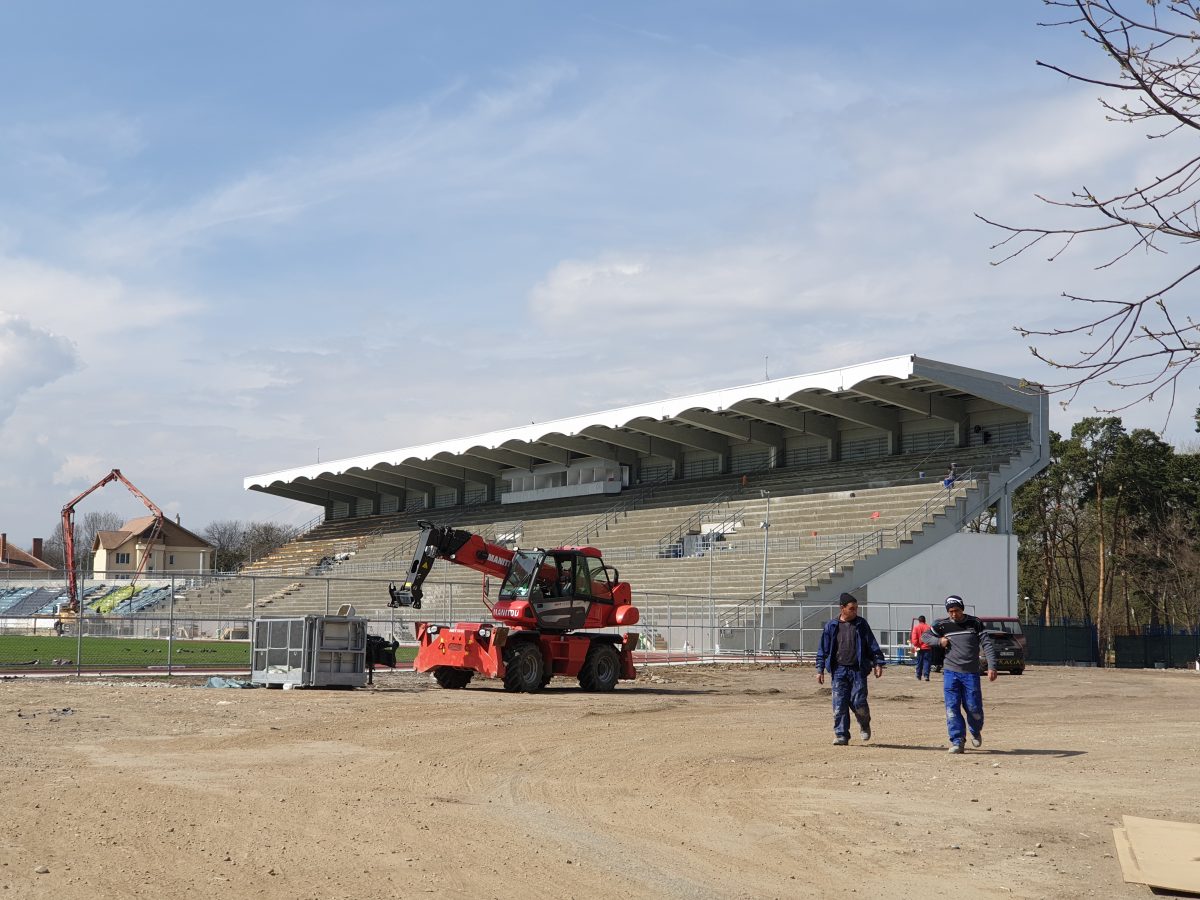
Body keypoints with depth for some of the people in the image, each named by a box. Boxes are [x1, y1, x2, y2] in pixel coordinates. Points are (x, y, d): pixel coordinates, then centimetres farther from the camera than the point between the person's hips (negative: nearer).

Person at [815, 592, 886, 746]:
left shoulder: (861, 624, 6)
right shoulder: (831, 626, 5)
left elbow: (872, 645, 9)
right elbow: (823, 649, 8)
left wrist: (878, 663, 0)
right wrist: (820, 670, 5)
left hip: (858, 670, -1)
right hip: (839, 670, 1)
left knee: (858, 702, -7)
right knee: (839, 704, -3)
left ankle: (865, 725, 22)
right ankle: (841, 734, 5)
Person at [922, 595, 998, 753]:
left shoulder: (975, 623, 0)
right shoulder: (942, 625, 3)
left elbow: (987, 644, -4)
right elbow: (924, 636, 14)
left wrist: (991, 667, -15)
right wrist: (939, 641, -6)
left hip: (971, 673, -1)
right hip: (951, 672, 1)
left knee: (974, 708, 1)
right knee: (952, 708, -7)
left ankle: (975, 732, 30)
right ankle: (957, 741, -2)